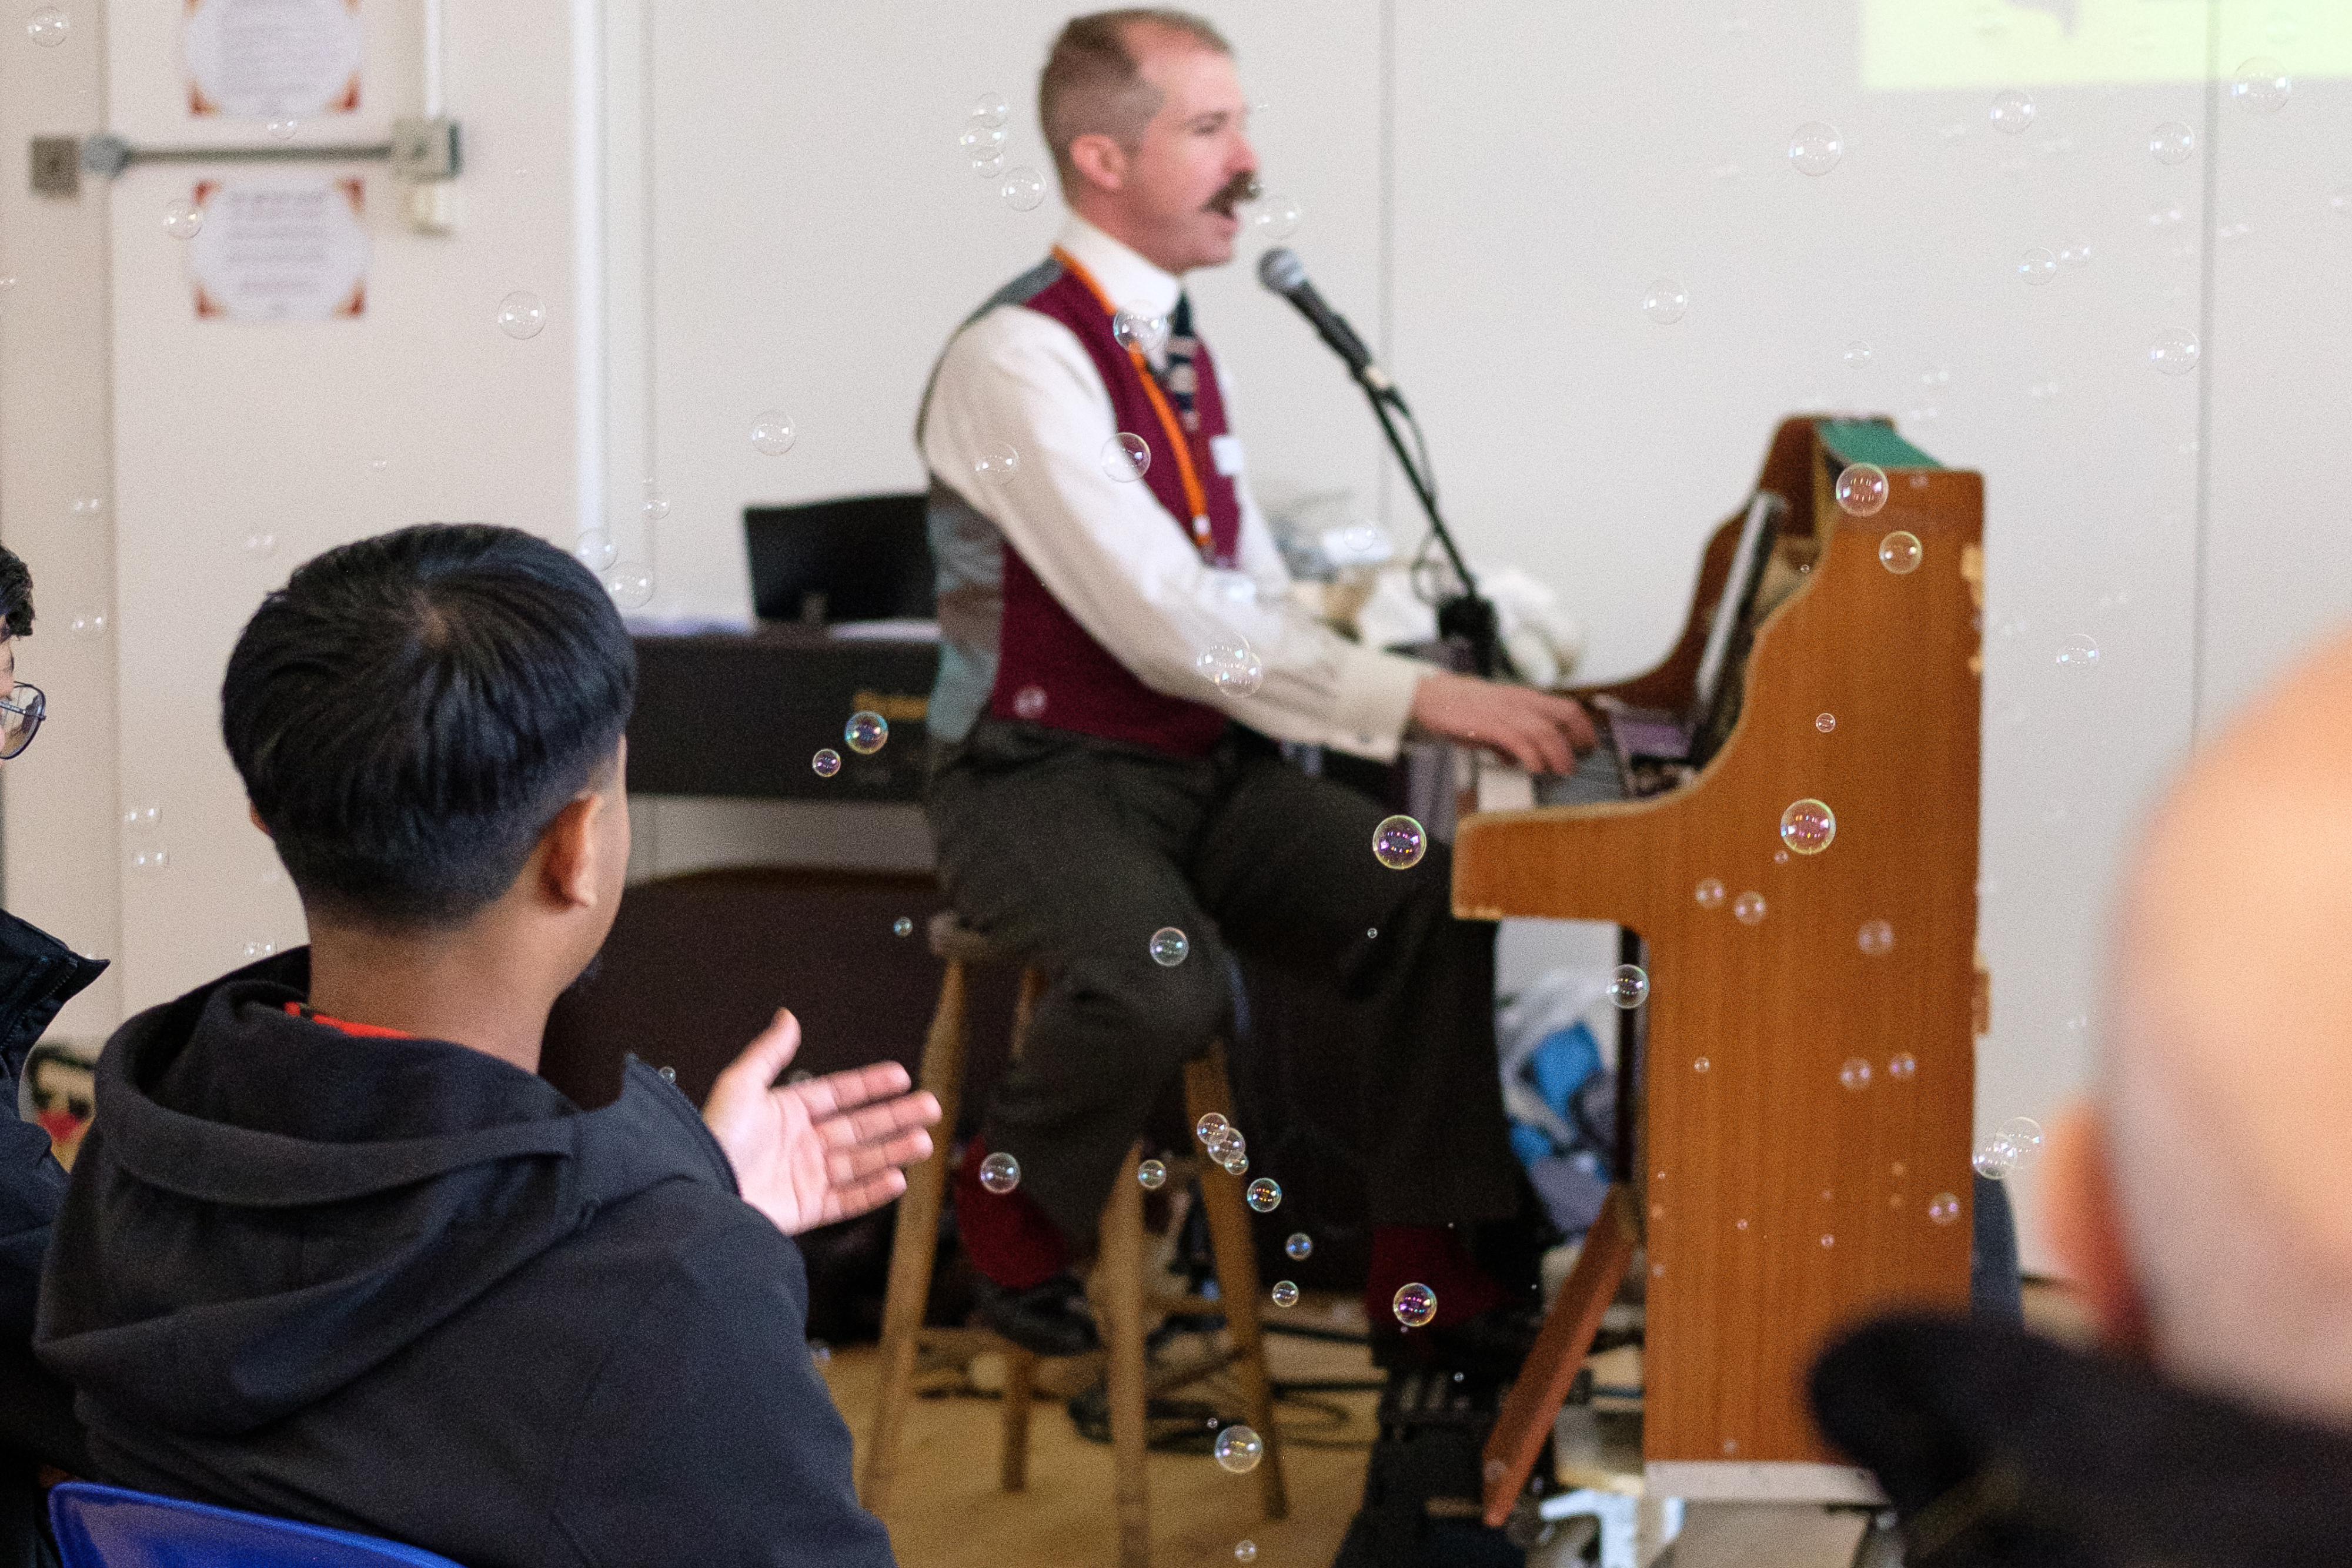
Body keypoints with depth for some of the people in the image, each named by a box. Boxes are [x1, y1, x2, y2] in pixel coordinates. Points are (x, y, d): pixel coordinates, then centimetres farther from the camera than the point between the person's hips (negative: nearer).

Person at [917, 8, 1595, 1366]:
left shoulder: (1177, 346, 12)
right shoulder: (1020, 360, -16)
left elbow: (1260, 603, 13)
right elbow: (1168, 624, -26)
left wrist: (1463, 689, -2)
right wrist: (1421, 699, -28)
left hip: (1209, 766, 8)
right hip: (1045, 781, -8)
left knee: (1442, 904, -14)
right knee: (1165, 983, -35)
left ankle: (1430, 1269, -2)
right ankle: (1011, 1212, -4)